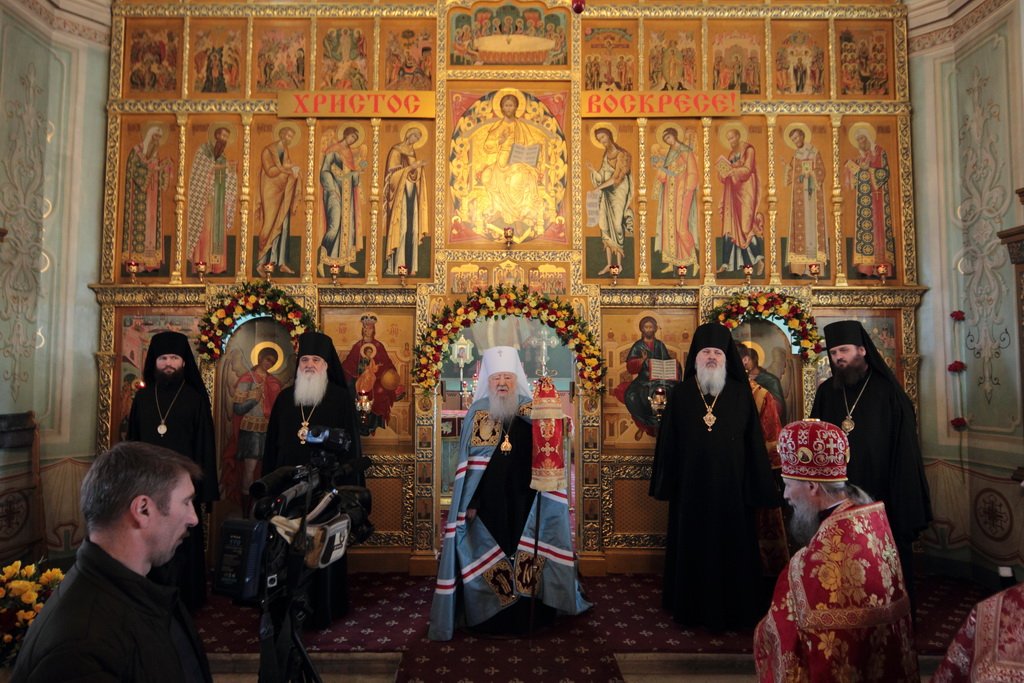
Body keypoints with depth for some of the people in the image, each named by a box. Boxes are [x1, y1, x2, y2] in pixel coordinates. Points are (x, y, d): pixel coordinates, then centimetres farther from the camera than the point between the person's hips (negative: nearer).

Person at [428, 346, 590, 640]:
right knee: (488, 556, 6)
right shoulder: (477, 414, 0)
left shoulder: (531, 412, 0)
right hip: (488, 503, 0)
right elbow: (467, 463, 0)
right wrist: (469, 503, -3)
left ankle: (528, 615, 23)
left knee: (527, 556, 6)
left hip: (523, 502, 0)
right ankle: (488, 616, 22)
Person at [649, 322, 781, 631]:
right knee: (692, 548, 10)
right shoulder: (680, 394, 0)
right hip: (690, 487, 1)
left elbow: (754, 443, 0)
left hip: (731, 486, 0)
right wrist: (667, 484, 1)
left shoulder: (741, 394, 0)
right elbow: (668, 442, 2)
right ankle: (691, 607, 26)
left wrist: (758, 487, -2)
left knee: (732, 548, 9)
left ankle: (733, 609, 25)